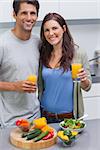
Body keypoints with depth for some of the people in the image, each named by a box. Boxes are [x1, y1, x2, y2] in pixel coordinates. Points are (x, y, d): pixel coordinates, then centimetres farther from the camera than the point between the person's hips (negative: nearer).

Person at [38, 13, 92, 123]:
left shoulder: (79, 54, -10)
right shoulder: (43, 55, -1)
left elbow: (87, 87, -2)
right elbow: (40, 86, 9)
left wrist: (84, 81, -22)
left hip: (69, 116, -3)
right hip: (45, 115, 3)